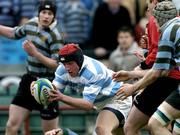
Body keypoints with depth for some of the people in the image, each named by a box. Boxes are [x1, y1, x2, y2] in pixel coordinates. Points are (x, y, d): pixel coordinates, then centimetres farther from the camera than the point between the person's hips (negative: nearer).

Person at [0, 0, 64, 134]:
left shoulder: (54, 36, -16)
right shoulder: (31, 25, 4)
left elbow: (57, 65, -20)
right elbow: (13, 33, 25)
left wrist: (35, 53, -26)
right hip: (29, 81, 6)